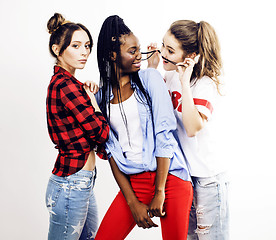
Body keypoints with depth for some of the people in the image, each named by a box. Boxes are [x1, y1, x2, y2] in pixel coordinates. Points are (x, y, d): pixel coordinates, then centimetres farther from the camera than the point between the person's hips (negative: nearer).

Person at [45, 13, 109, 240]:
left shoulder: (63, 83, 12)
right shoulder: (65, 85, -19)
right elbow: (102, 132, -19)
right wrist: (90, 96, -7)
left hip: (82, 182, 10)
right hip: (71, 185, -10)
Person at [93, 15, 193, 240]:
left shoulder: (149, 78, 0)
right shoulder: (101, 94, 6)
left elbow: (164, 135, -6)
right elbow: (111, 150, 4)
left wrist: (159, 193, -11)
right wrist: (133, 203, -4)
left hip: (169, 177, -2)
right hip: (133, 183, 2)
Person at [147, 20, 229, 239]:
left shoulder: (206, 85, -18)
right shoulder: (171, 75, 2)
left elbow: (193, 128, -30)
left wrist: (185, 83, -30)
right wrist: (151, 69, 1)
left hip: (206, 178, -7)